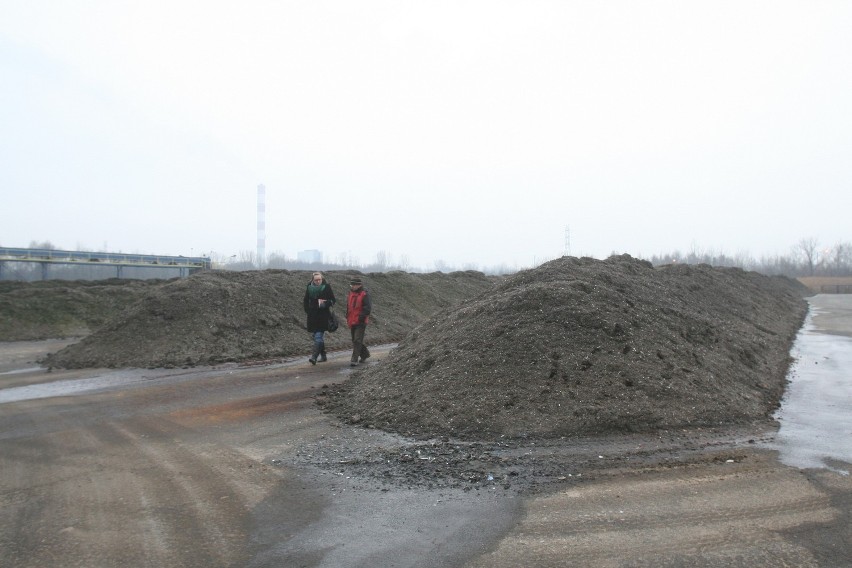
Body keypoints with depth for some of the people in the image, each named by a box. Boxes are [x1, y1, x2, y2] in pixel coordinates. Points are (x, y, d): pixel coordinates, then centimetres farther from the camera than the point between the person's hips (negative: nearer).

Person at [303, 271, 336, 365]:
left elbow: (333, 300, 0)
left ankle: (314, 356, -18)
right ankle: (323, 356, 23)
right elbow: (306, 301, 16)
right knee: (315, 335, 11)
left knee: (319, 336, -13)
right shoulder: (309, 288, 7)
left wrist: (325, 303, -18)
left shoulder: (327, 287, -3)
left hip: (323, 315, -5)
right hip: (312, 316, 5)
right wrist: (308, 311, 3)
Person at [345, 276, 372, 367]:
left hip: (360, 322, -8)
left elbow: (368, 308, -16)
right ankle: (365, 354, 34)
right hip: (352, 322, 8)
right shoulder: (351, 293, 13)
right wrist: (347, 317, 15)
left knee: (357, 340, -11)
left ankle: (354, 360, -11)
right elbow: (348, 306, 23)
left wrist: (361, 317, -20)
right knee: (355, 341, 15)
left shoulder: (364, 294, -11)